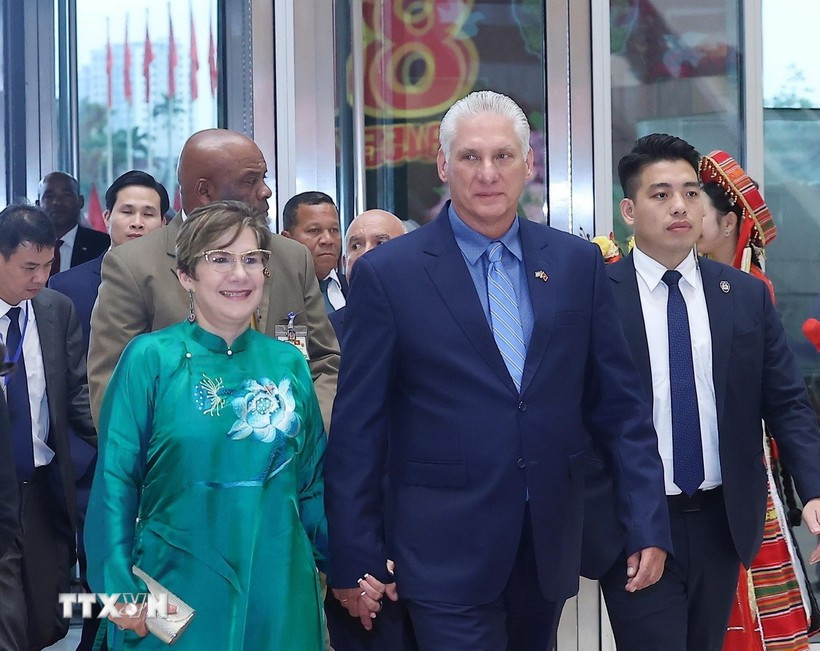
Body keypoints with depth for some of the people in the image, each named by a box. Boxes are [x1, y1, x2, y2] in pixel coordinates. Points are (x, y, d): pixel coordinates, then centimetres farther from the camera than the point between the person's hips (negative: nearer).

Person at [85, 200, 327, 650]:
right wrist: (118, 588, -11)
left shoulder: (289, 364, 5)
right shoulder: (150, 358, -5)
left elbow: (311, 480, 11)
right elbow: (115, 480, -6)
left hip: (278, 593, 3)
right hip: (178, 591, -3)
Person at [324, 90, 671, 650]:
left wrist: (648, 524, 2)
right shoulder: (388, 273, -5)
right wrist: (355, 561, -4)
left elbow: (619, 404, 7)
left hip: (552, 548, 4)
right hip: (446, 556, -3)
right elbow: (357, 429, -4)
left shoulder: (577, 262, 4)